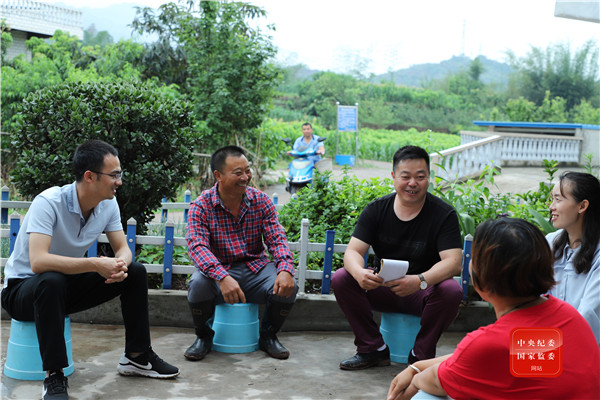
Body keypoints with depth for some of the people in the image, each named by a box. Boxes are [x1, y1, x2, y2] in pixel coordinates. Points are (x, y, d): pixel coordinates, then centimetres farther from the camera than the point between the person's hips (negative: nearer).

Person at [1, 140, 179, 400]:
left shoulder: (108, 204, -8)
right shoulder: (48, 203, -29)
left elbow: (123, 249, -3)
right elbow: (38, 262, -40)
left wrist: (120, 264, -28)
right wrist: (95, 264, -44)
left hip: (68, 284, 7)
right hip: (23, 288, -7)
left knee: (135, 272, -6)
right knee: (52, 281, -40)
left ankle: (136, 357, 4)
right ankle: (53, 378, -31)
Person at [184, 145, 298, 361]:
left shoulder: (261, 200, -1)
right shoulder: (201, 206, -9)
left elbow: (277, 239, -5)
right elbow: (197, 246, -22)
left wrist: (286, 270, -27)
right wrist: (222, 278, -40)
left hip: (256, 269, 2)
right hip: (219, 269, -2)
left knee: (287, 287, -26)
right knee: (198, 284, -34)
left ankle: (268, 336, 6)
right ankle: (204, 337, -2)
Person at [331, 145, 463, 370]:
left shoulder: (444, 214, -11)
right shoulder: (376, 210, -3)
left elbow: (453, 262, -22)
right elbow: (353, 251, -10)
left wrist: (420, 280, -43)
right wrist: (359, 272, -36)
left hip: (422, 292, -2)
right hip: (382, 289, 2)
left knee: (451, 291, -33)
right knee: (341, 279, -21)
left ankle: (421, 354, -9)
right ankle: (374, 349, -7)